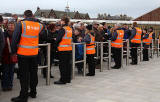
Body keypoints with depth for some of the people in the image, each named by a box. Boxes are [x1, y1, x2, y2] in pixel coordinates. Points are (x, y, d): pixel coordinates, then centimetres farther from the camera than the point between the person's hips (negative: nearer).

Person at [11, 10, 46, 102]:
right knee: (33, 73, 16)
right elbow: (43, 38, 10)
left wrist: (13, 51, -1)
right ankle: (33, 92, 28)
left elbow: (15, 39, -11)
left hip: (23, 53, -4)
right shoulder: (39, 25, 0)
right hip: (34, 54, 4)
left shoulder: (21, 24, -10)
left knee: (24, 75, 2)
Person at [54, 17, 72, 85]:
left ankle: (63, 80, 1)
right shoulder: (71, 29, 9)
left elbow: (58, 39, -14)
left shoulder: (63, 29, -13)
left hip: (63, 49, -7)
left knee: (62, 65, -2)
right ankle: (68, 79, 21)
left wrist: (57, 44, 5)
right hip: (69, 49, 7)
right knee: (68, 64, 13)